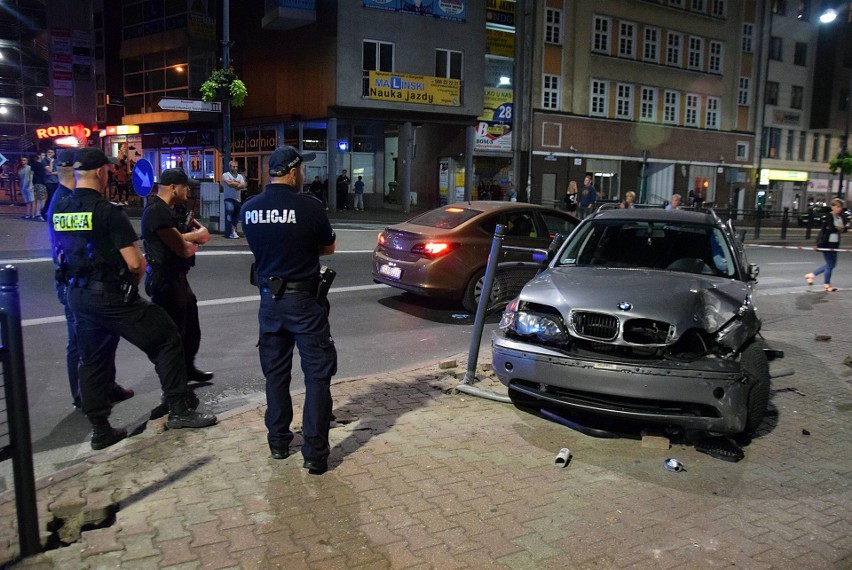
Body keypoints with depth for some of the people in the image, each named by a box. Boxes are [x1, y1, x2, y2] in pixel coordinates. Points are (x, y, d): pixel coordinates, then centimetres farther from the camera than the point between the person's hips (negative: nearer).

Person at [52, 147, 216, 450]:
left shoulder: (59, 211, 6)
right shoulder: (108, 211, -16)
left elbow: (61, 256, 17)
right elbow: (135, 263, -18)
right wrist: (134, 277, 2)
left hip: (78, 296, 8)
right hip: (112, 296, -8)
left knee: (92, 361, 15)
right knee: (167, 340, 4)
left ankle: (100, 429, 23)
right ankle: (178, 410, 6)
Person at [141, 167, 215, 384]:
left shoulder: (177, 209, 10)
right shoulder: (157, 212, -21)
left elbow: (204, 233, 5)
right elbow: (184, 249, -25)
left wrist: (185, 237, -15)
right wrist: (193, 238, -3)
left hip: (179, 277, 10)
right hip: (165, 279, -10)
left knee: (191, 327, 21)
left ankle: (188, 369, 37)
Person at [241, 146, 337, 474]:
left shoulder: (249, 209, 0)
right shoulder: (308, 206, -14)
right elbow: (329, 247, 1)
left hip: (269, 298, 5)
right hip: (303, 299, -5)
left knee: (275, 372, 18)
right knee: (317, 375, 4)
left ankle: (278, 442, 29)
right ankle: (315, 454, 5)